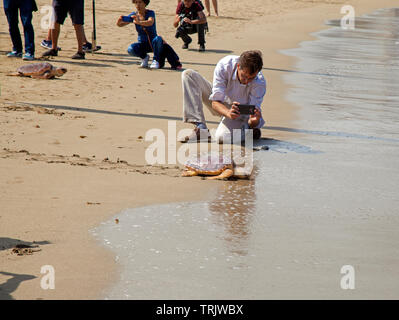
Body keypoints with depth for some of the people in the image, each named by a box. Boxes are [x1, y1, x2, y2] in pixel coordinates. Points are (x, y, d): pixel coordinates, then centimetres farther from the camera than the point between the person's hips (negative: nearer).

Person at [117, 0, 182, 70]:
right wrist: (119, 20, -32)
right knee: (131, 49, -30)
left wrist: (138, 22, -55)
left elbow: (150, 22, -37)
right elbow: (119, 24, -8)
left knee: (157, 39, -37)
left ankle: (156, 60, -13)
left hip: (153, 42, -2)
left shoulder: (150, 13, -14)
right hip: (142, 44, 2)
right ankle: (144, 57, 3)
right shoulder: (134, 15, -3)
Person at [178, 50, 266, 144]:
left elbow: (253, 111, -27)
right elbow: (215, 102, -30)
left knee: (222, 138, -39)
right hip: (221, 106, 4)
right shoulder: (224, 66, -29)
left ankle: (249, 131, -1)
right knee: (188, 74, -20)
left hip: (241, 113, -4)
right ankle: (201, 128, -22)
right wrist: (228, 113, -51)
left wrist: (254, 121, -52)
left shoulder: (260, 82, -29)